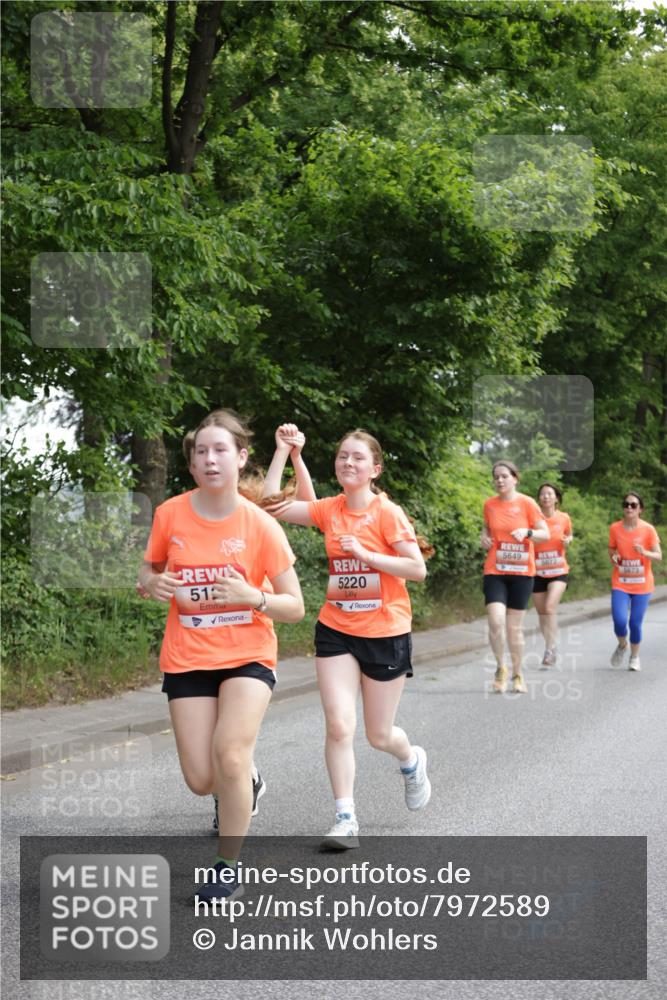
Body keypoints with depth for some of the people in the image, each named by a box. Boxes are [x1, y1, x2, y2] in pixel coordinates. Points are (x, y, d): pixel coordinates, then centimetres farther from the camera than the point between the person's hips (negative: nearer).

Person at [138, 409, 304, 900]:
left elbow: (294, 607, -6)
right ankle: (246, 786, 36)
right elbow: (149, 571, 13)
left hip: (248, 655, -2)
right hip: (187, 659, 3)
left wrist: (252, 596, -26)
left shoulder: (260, 525, -11)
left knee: (229, 753, -25)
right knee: (202, 780, -2)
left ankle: (228, 868, -6)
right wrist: (154, 584, -11)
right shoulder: (170, 515, -5)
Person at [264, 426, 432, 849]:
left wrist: (364, 554, -20)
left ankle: (411, 760, 45)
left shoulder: (388, 513, -12)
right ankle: (346, 819, -2)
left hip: (385, 633, -3)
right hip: (336, 631, 3)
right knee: (339, 726, -10)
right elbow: (272, 505, -1)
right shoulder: (329, 510, 1)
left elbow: (417, 569, -16)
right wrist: (284, 451, -4)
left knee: (379, 736, 9)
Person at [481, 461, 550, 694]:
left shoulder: (527, 503, -4)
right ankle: (501, 668, 5)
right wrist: (484, 536, 0)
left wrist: (527, 532, -22)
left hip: (521, 572, -1)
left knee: (515, 627, 4)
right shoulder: (489, 504, 4)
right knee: (496, 621, -16)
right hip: (494, 571, 1)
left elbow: (546, 534, -2)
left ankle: (517, 675, 21)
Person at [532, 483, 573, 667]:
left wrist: (567, 541, -5)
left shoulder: (564, 518, -2)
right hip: (538, 571, 2)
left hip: (558, 571, -1)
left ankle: (550, 649, -15)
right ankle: (551, 649, 23)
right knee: (542, 612, 7)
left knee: (550, 607, -20)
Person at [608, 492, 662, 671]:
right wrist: (613, 557, -10)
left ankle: (634, 657, 24)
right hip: (620, 584, 1)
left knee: (635, 623, -1)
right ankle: (622, 646, 20)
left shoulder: (648, 529, -8)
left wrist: (645, 553, -26)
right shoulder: (615, 528, -2)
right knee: (619, 621, -14)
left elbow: (658, 556, -6)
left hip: (642, 585, -1)